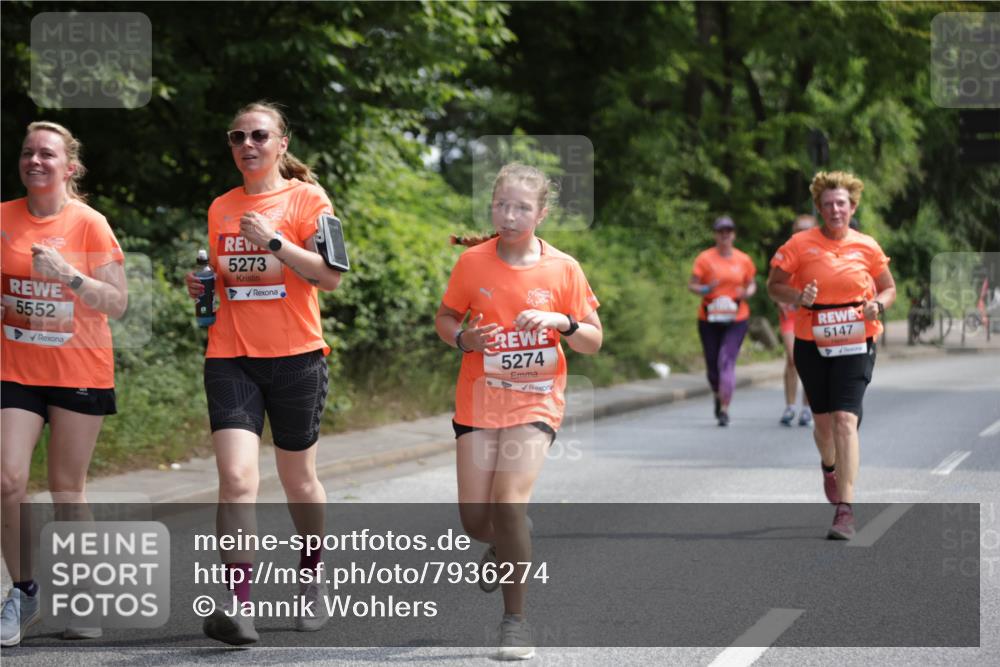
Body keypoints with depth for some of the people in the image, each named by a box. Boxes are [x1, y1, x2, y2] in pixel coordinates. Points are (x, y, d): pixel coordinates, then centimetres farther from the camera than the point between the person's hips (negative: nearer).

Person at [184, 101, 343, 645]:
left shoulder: (306, 199, -1)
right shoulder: (220, 208, 12)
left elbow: (331, 276, -10)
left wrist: (273, 240, -18)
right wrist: (200, 286, 4)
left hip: (295, 356, -2)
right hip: (230, 358, 2)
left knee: (298, 480, 11)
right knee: (236, 477, -15)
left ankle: (313, 577, 37)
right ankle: (237, 605, -19)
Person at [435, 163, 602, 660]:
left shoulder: (563, 269, -4)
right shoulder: (473, 261, -2)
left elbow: (593, 342, 1)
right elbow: (444, 319, 8)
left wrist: (562, 323, -19)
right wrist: (463, 338, -13)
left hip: (535, 401, -2)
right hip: (479, 400, 2)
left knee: (510, 503, -19)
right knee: (475, 518, 1)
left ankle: (515, 619, -6)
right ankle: (503, 548, 40)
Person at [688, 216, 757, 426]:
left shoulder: (744, 260, 6)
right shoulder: (705, 258, 0)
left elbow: (751, 284, 17)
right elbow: (692, 284, 0)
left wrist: (747, 293, -6)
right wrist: (704, 290, -20)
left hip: (736, 320, 0)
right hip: (709, 320, 0)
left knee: (727, 361, -13)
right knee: (712, 362, 7)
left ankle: (724, 409, -14)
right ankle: (719, 396, 38)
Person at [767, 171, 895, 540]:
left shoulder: (867, 247, 1)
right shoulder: (800, 244, -2)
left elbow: (889, 288, 13)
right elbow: (774, 285, 3)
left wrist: (877, 305, -9)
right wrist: (798, 297, -16)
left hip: (855, 344, -1)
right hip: (812, 344, 1)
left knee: (845, 419, -14)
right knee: (823, 420, 12)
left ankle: (845, 509, -17)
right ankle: (830, 467, 49)